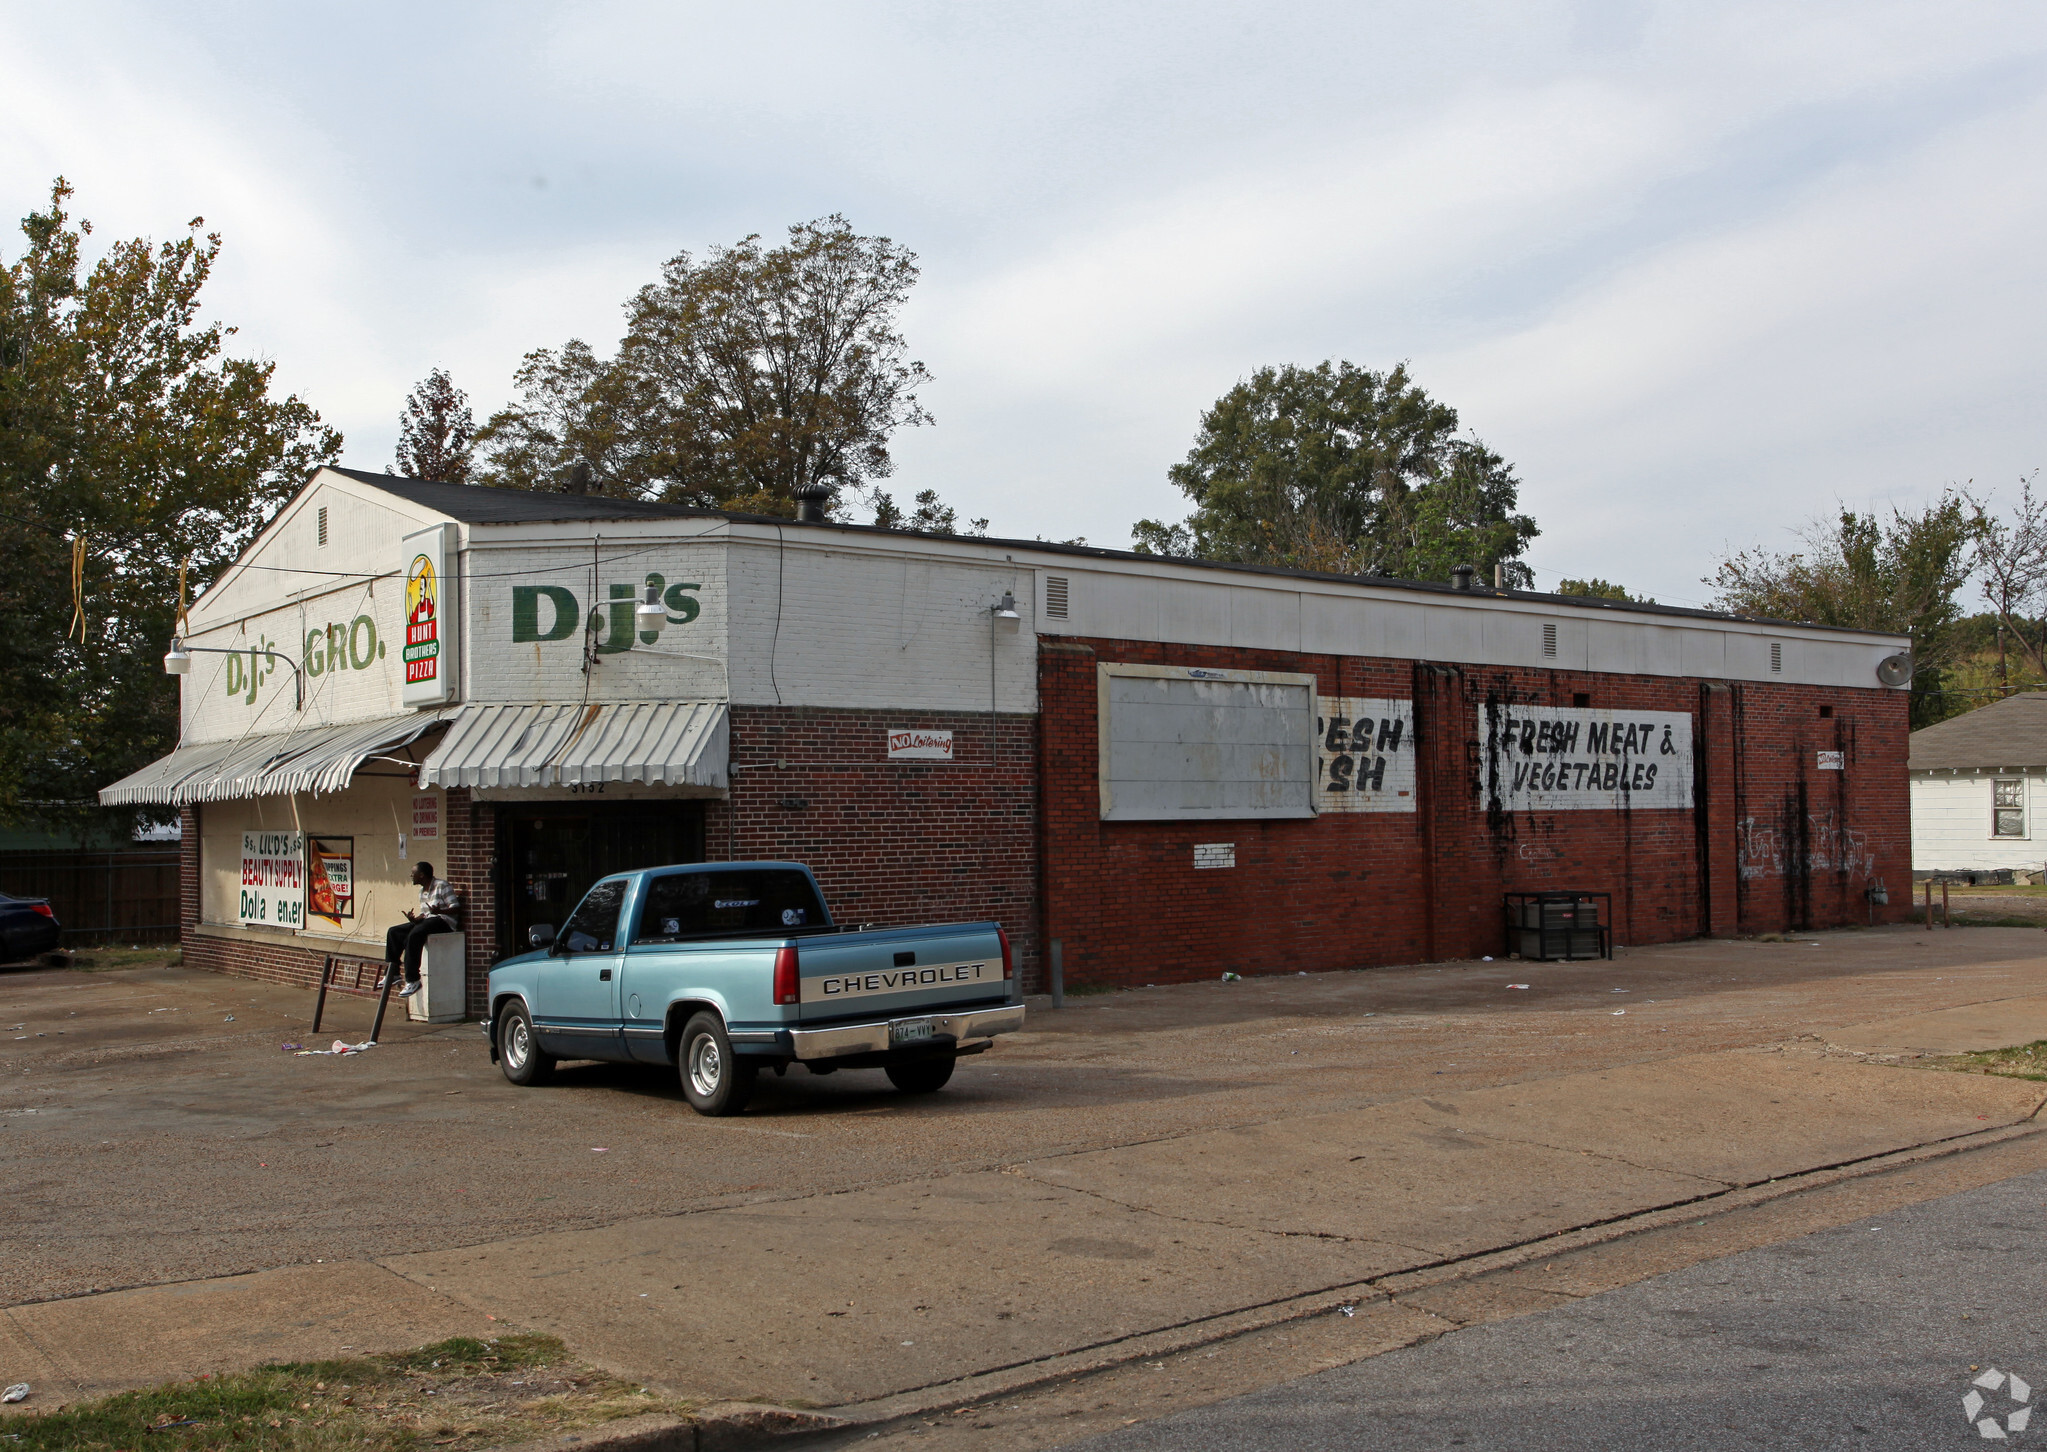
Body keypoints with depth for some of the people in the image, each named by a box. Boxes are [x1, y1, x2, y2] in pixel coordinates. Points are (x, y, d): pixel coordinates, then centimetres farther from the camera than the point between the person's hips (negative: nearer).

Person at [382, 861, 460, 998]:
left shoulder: (442, 886, -9)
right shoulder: (422, 891, 19)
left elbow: (455, 908, -15)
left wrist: (439, 911, -31)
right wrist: (414, 919, 0)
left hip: (443, 921, -10)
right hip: (427, 921, 10)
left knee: (414, 935, -33)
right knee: (394, 932, 0)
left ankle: (413, 980, -31)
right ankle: (392, 973, 1)